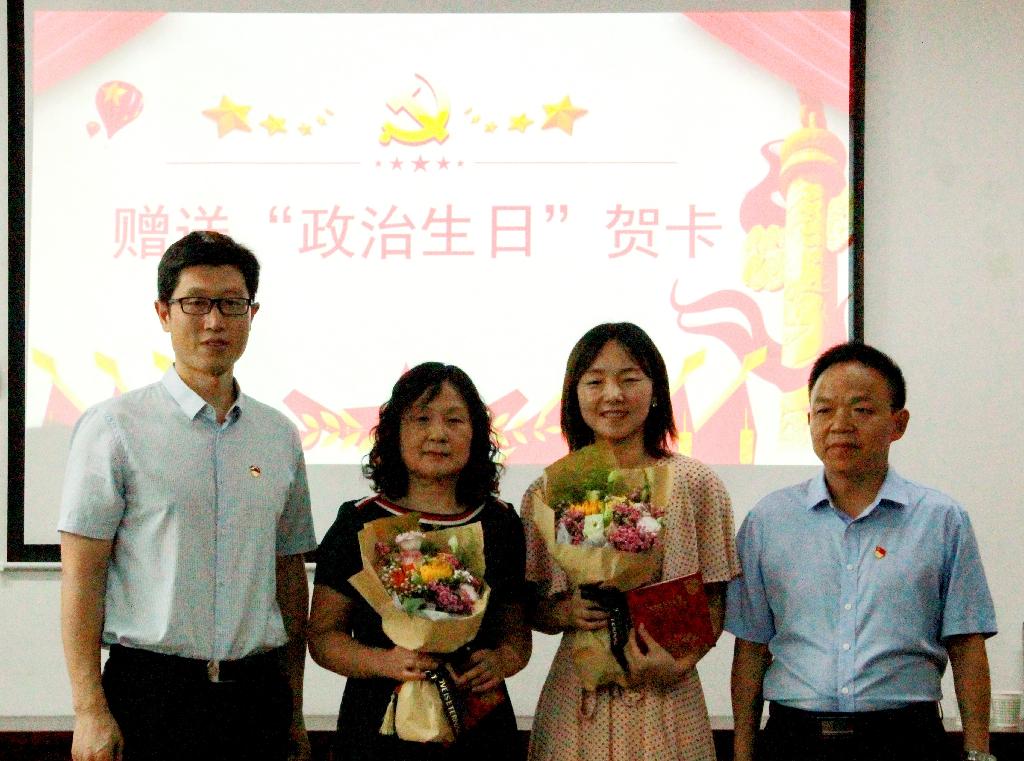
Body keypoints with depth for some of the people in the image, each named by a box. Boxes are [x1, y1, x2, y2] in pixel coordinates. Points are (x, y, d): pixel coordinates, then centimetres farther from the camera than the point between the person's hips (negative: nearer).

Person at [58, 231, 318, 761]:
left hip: (258, 696, 4)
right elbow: (81, 576, -6)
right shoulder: (114, 428, -3)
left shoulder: (279, 437, 11)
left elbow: (290, 574, 14)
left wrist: (294, 711, 12)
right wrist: (90, 710, -12)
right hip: (151, 692, -4)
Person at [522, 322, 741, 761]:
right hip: (574, 703, 1)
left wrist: (681, 664, -15)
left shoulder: (696, 485, 1)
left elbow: (714, 600, 2)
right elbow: (529, 606, 9)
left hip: (665, 702, -1)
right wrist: (565, 613, -12)